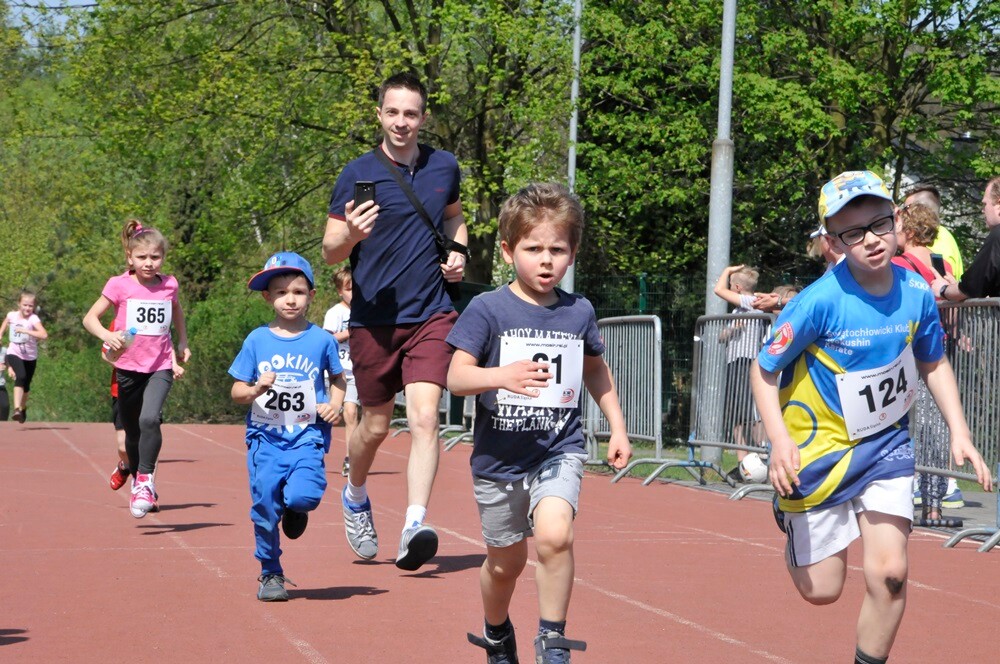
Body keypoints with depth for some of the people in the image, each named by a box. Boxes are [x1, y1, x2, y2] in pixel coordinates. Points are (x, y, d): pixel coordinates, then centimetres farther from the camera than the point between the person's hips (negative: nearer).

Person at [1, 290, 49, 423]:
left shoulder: (33, 319, -20)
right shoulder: (12, 315, -7)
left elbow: (44, 335, -37)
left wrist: (24, 331, -38)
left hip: (30, 356, 0)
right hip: (14, 353, 0)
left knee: (26, 384, 15)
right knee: (20, 377, -27)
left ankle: (23, 408, 43)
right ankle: (17, 409, -37)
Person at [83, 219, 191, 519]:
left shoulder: (169, 285, 1)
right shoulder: (120, 285, -6)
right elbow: (90, 318, -5)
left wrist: (182, 343, 18)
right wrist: (107, 336, -24)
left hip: (160, 367, 0)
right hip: (128, 367, 0)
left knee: (150, 419, -26)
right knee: (132, 433, 12)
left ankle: (146, 479, -13)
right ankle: (137, 482, 35)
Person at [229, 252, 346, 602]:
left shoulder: (321, 340, 2)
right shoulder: (257, 341, 3)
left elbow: (337, 379, 17)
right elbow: (236, 391, 6)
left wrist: (336, 403, -3)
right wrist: (256, 389, -16)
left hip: (307, 437, -1)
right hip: (265, 437, 1)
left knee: (304, 496, -23)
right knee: (265, 504, -3)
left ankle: (295, 508, 17)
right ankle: (270, 574, 17)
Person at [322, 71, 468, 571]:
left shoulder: (445, 167, 6)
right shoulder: (358, 174, -4)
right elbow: (329, 251, -4)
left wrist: (458, 252, 6)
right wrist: (351, 234, -26)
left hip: (432, 314, 1)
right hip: (374, 318, -1)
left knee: (424, 417, -15)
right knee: (375, 426, 10)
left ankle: (413, 528, -22)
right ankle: (355, 497, 41)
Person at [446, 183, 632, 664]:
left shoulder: (579, 312, 2)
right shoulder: (488, 309, -9)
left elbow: (596, 370, 20)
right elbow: (455, 377, -16)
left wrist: (617, 426, 17)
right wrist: (503, 376, -33)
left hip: (559, 450, 1)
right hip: (498, 457, -1)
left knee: (554, 534, -26)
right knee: (505, 562, 14)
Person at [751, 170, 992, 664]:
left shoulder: (916, 294, -10)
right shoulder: (822, 301, -23)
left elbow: (934, 365, 9)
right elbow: (764, 370, -13)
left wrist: (959, 433, -1)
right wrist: (780, 441, -27)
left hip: (886, 444, 3)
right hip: (820, 447, -3)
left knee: (889, 573, -11)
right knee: (821, 589, 6)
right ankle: (790, 517, 38)